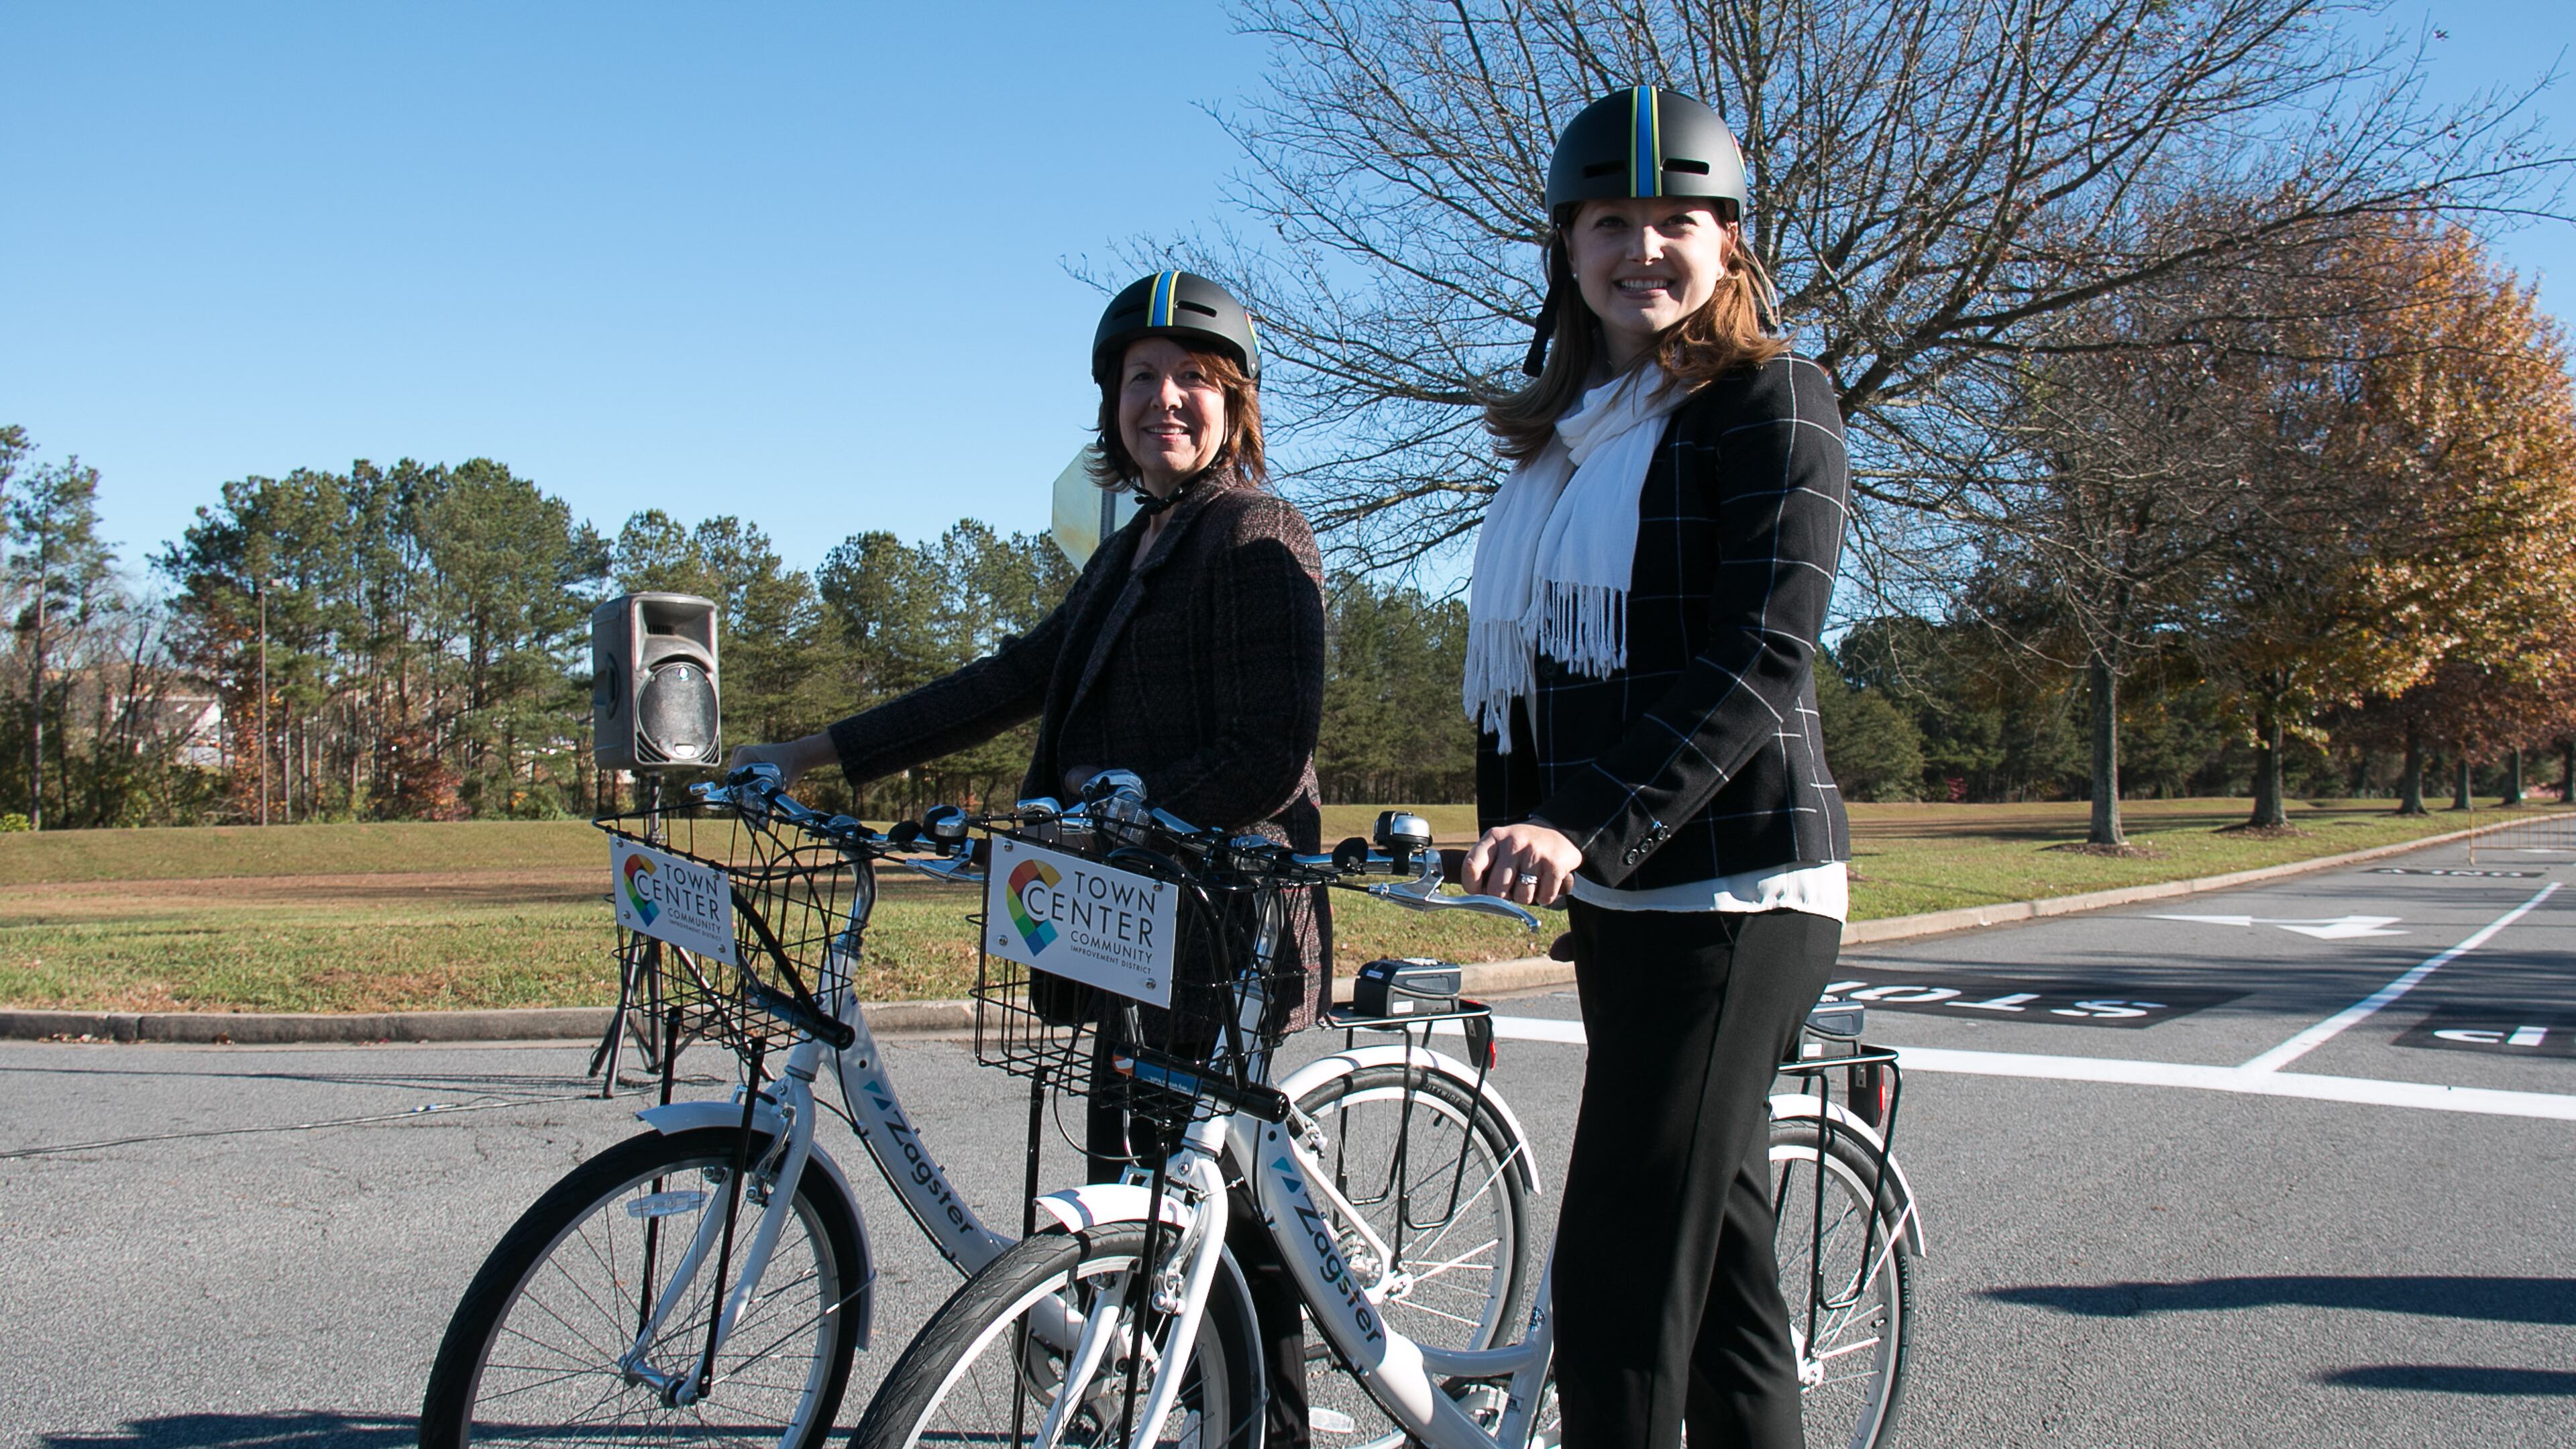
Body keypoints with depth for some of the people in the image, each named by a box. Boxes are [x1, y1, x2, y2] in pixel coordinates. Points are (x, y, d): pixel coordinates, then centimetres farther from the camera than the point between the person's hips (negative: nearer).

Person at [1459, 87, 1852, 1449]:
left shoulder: (1768, 397, -6)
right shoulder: (1564, 431, 16)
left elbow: (1759, 661, -18)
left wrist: (1584, 822, -28)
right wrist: (1512, 828, 9)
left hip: (1729, 888, -8)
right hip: (1614, 890, 8)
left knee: (1618, 1286, -10)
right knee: (1719, 1268, 15)